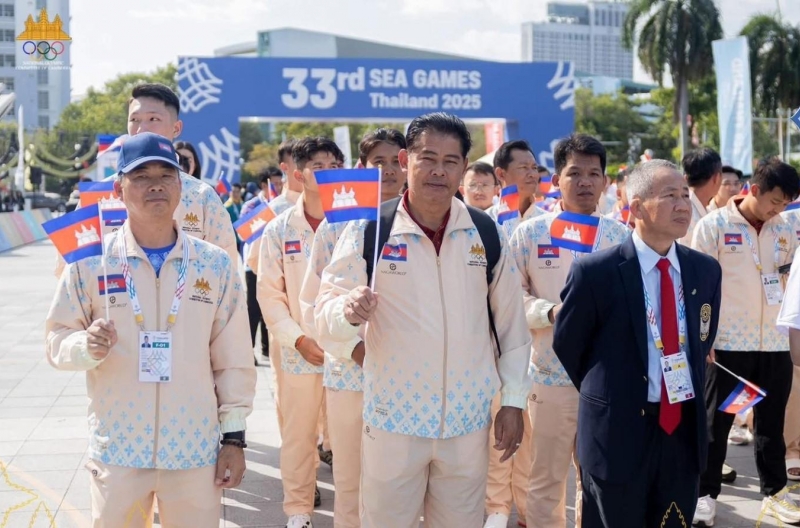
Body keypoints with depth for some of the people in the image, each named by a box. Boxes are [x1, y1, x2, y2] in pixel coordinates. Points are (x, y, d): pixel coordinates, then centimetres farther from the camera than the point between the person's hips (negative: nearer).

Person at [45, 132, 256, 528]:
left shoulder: (215, 265, 2)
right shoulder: (91, 261, -3)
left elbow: (233, 359, 5)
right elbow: (57, 340, 3)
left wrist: (234, 435, 3)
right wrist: (86, 346, -19)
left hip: (194, 449, 1)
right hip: (116, 451, -1)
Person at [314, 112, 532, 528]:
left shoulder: (486, 233, 1)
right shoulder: (368, 231, -7)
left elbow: (511, 322, 8)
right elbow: (324, 320, -9)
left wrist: (513, 400, 6)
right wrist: (348, 310, -30)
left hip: (469, 420, 2)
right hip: (394, 419, -2)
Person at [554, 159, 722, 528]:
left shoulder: (706, 270, 5)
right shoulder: (596, 272, -12)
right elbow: (566, 346, 0)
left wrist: (690, 397, 14)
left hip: (685, 431, 5)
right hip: (617, 434, -4)